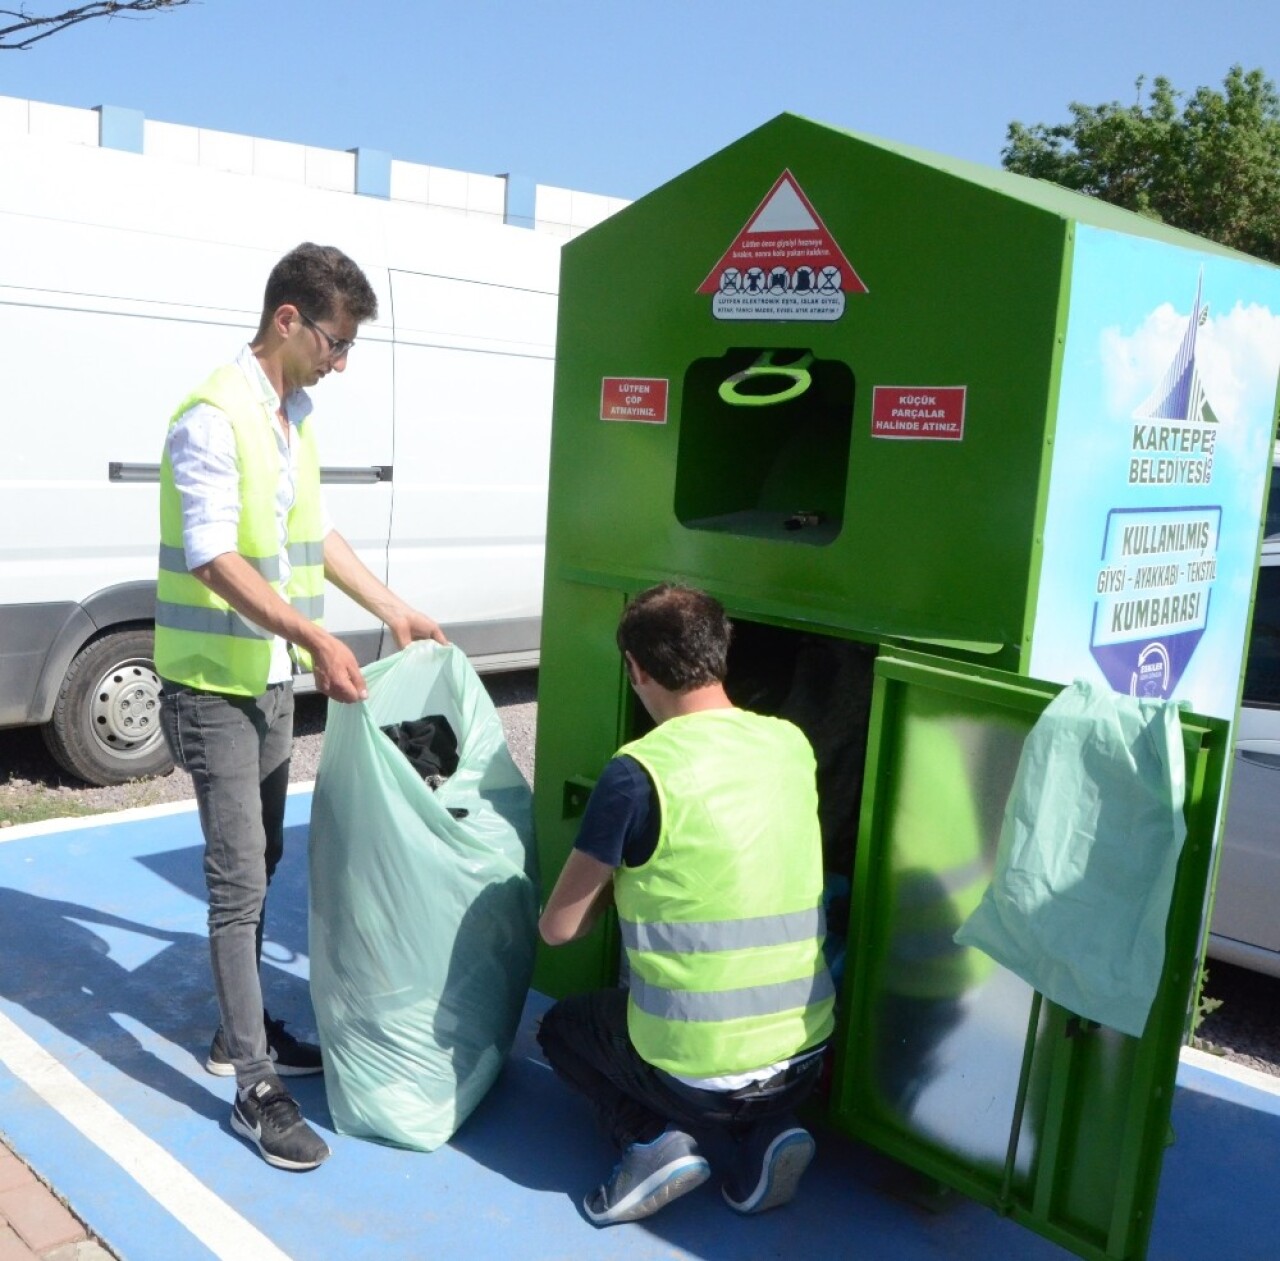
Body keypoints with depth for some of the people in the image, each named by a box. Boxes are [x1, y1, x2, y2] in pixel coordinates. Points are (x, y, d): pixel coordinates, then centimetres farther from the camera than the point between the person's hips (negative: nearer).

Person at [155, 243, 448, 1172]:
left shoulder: (297, 418, 10)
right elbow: (216, 560, -25)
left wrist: (395, 613, 15)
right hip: (215, 685, -9)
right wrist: (315, 635, -32)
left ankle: (242, 1031, 33)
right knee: (239, 880, -5)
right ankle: (256, 1089, 5)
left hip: (274, 680, 9)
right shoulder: (214, 419, -18)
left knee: (258, 865, 17)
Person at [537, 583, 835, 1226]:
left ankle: (652, 1140, 3)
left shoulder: (638, 772, -17)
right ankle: (765, 1132, 12)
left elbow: (558, 928, -7)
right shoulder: (792, 744, 0)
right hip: (806, 1055, 5)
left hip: (694, 1070, -4)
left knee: (561, 1024, 26)